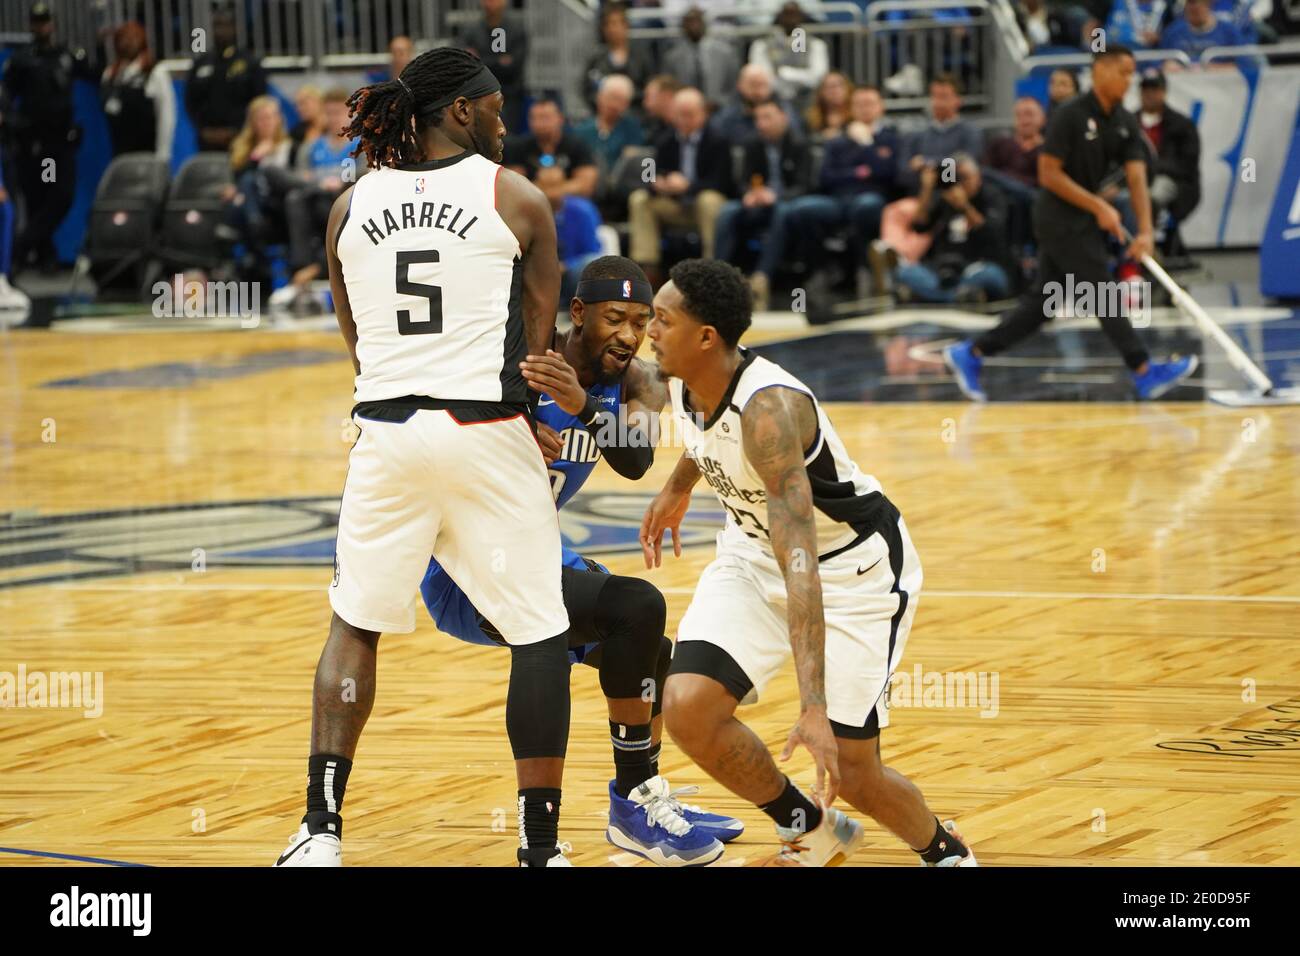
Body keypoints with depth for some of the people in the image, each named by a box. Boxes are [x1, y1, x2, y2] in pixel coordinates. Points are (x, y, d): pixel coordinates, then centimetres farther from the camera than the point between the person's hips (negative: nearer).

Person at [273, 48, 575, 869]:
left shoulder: (350, 207, 8)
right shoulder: (517, 199, -1)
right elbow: (539, 344, 4)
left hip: (386, 428, 4)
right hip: (487, 429, -3)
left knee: (355, 625, 16)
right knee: (540, 636, 5)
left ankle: (321, 830, 8)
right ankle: (541, 846, 3)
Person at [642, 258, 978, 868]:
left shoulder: (768, 408, -37)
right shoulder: (682, 382, -13)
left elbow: (800, 562, -43)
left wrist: (814, 707, -49)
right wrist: (677, 488, 32)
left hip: (856, 567, -7)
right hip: (753, 552, 7)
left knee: (852, 774, -7)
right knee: (687, 709, -14)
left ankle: (945, 852, 27)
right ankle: (811, 831, 11)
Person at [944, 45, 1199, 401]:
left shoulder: (1125, 123, 4)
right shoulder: (1070, 116, -16)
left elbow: (1137, 176, -3)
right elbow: (1049, 173, -17)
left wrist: (1145, 231, -16)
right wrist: (1099, 207, -20)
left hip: (1084, 220, 8)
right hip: (1060, 216, -8)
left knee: (1043, 300, 9)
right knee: (1101, 293, -8)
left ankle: (972, 354, 16)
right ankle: (1144, 372, -7)